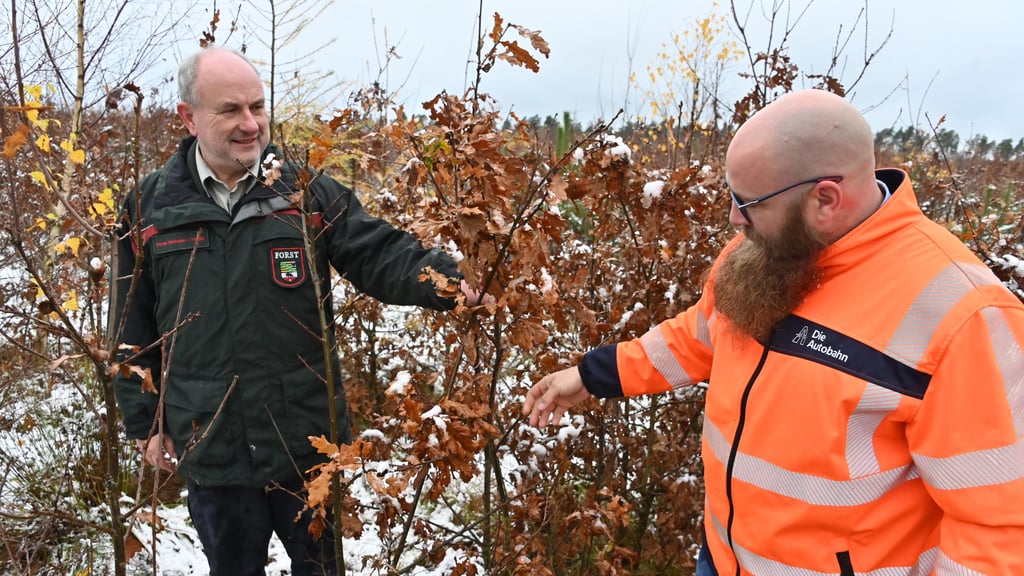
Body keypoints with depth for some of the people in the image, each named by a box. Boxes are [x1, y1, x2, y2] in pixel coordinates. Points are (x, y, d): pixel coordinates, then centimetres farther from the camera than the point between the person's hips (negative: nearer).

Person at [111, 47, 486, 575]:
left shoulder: (308, 192, -3)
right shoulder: (150, 206, -1)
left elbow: (380, 253, -12)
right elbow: (134, 328, 6)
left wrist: (446, 281, -31)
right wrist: (144, 419, 7)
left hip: (308, 438, 0)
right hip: (210, 447, 1)